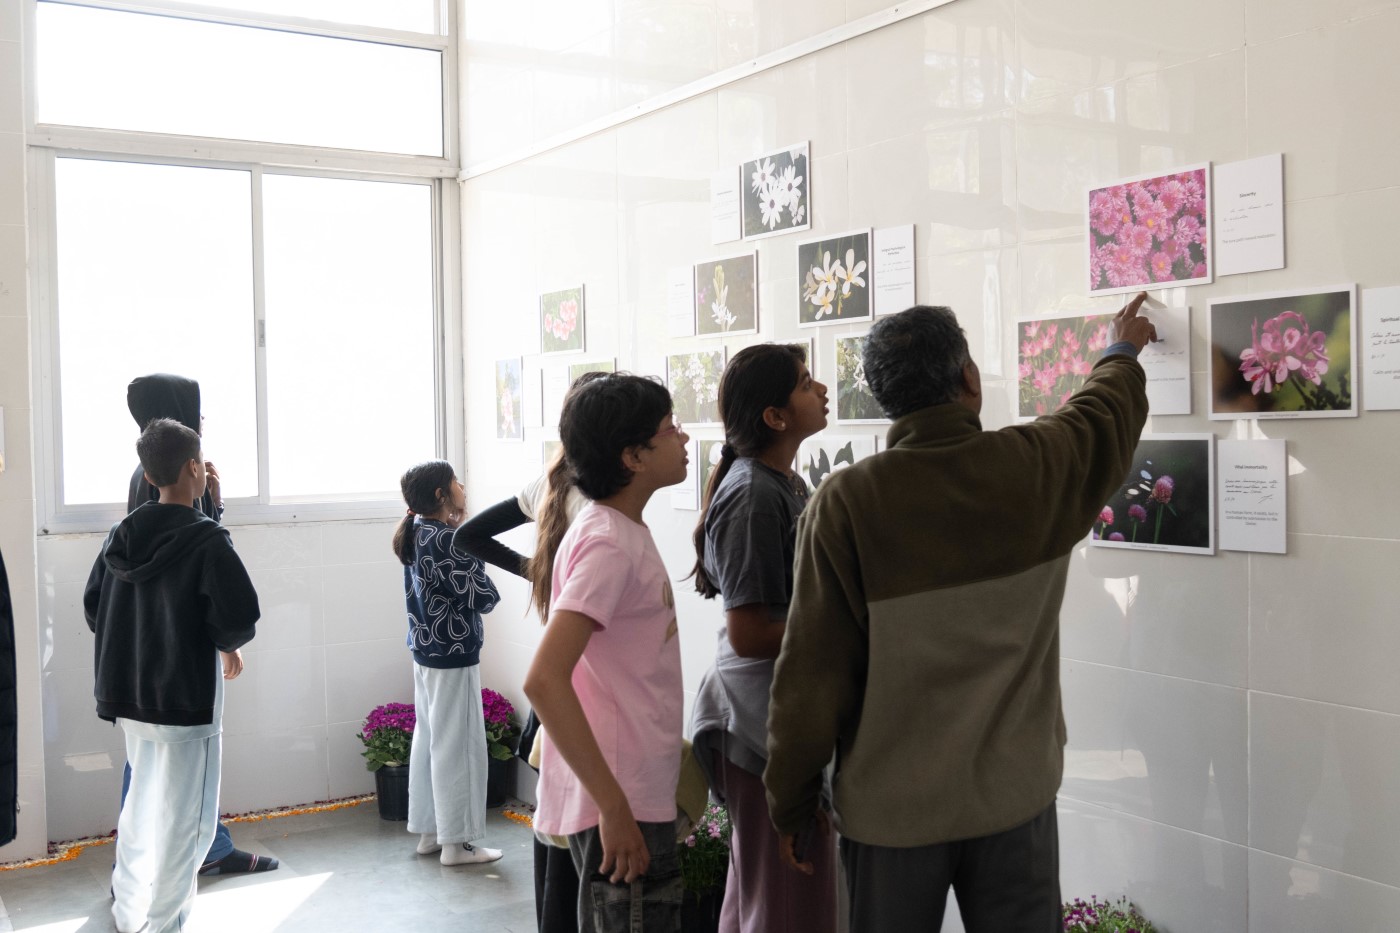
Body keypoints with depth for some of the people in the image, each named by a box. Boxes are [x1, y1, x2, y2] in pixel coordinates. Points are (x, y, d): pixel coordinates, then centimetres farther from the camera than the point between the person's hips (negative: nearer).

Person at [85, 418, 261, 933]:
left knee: (142, 803, 23)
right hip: (187, 698, -7)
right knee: (183, 818, 4)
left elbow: (93, 608, 7)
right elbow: (240, 616, -22)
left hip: (129, 696, 7)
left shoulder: (121, 535, 2)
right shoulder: (207, 540, -17)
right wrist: (227, 647, -2)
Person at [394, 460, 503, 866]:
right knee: (456, 746, -1)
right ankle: (455, 842, 7)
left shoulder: (416, 535, 7)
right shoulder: (446, 541, -20)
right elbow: (483, 598, -18)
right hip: (453, 654, -9)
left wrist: (460, 533, 4)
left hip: (425, 650, 9)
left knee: (428, 740, 15)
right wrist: (469, 542, -3)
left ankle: (429, 832, 26)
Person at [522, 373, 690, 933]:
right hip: (622, 809, -9)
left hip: (636, 797, 9)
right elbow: (544, 681, -27)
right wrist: (614, 807, -25)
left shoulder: (621, 530, 11)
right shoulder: (610, 544, -18)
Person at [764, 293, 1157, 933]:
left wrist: (790, 805, 0)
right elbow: (1106, 413, 17)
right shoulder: (1038, 467, -8)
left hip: (890, 808, -1)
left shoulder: (845, 503, -16)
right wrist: (1123, 351, 39)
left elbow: (812, 673, -13)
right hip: (1015, 795, 2)